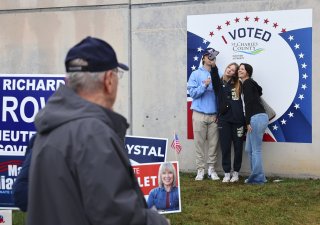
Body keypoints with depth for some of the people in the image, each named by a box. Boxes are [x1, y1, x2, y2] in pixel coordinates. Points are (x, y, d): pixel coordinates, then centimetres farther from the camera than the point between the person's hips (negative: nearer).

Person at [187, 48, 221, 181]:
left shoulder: (216, 75, 7)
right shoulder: (196, 74, 2)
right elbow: (192, 93, -4)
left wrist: (219, 113, 0)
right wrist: (204, 85, -19)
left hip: (214, 115, 2)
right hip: (199, 115, -2)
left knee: (213, 143, 3)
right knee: (199, 143, 0)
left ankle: (211, 169, 12)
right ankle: (200, 170, 7)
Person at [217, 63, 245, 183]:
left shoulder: (238, 84, 3)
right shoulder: (220, 83, 7)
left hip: (237, 118, -1)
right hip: (224, 119, 1)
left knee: (238, 147, 4)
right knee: (225, 147, 3)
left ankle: (236, 173, 16)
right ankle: (227, 174, 11)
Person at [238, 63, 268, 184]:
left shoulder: (247, 83, -6)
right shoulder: (251, 83, 22)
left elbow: (248, 103, -13)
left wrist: (248, 122, -14)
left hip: (257, 118, -10)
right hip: (259, 118, 10)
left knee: (256, 150, -5)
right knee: (249, 149, 14)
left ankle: (258, 178, -1)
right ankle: (256, 176, 18)